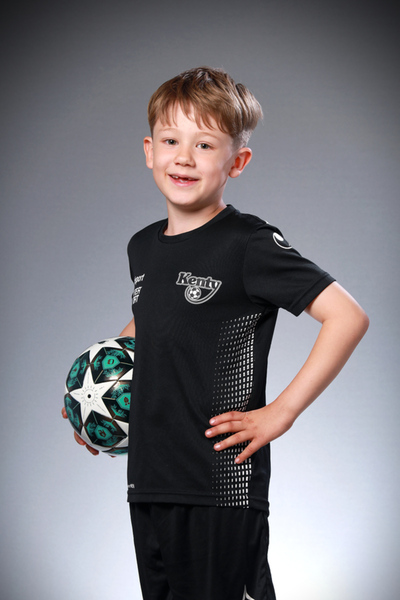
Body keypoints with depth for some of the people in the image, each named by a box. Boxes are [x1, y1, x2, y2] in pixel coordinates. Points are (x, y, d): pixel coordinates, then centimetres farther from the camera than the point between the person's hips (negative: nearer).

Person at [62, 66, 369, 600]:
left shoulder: (248, 245, -12)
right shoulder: (143, 247, 10)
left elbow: (348, 316, -18)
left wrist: (282, 411, -17)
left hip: (223, 485, -7)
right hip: (148, 479, 7)